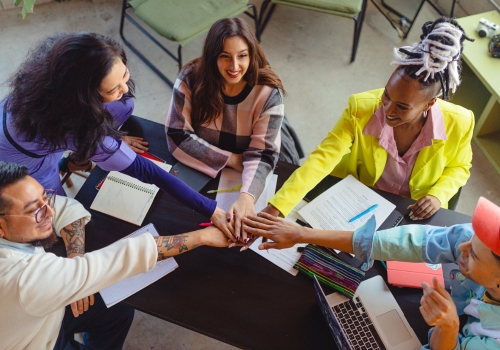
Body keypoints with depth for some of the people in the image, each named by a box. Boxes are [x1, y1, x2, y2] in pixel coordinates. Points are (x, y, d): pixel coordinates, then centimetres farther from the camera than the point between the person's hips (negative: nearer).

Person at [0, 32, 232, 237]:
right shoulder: (70, 125, -44)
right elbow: (143, 170, -40)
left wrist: (113, 138, 8)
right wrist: (212, 211, -36)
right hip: (22, 161, -5)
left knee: (123, 107, -5)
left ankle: (74, 157, 14)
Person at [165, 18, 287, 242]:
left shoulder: (269, 92, -18)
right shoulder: (191, 78, -18)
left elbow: (262, 154, -22)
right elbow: (177, 136, -17)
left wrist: (247, 197, -41)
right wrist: (232, 159, -21)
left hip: (245, 179, 0)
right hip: (197, 172, 1)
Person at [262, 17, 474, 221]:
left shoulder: (457, 123, -21)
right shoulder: (361, 109, -25)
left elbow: (458, 167, 1)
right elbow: (322, 158, -29)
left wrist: (438, 195, -19)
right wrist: (274, 209, -39)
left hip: (415, 212, 0)